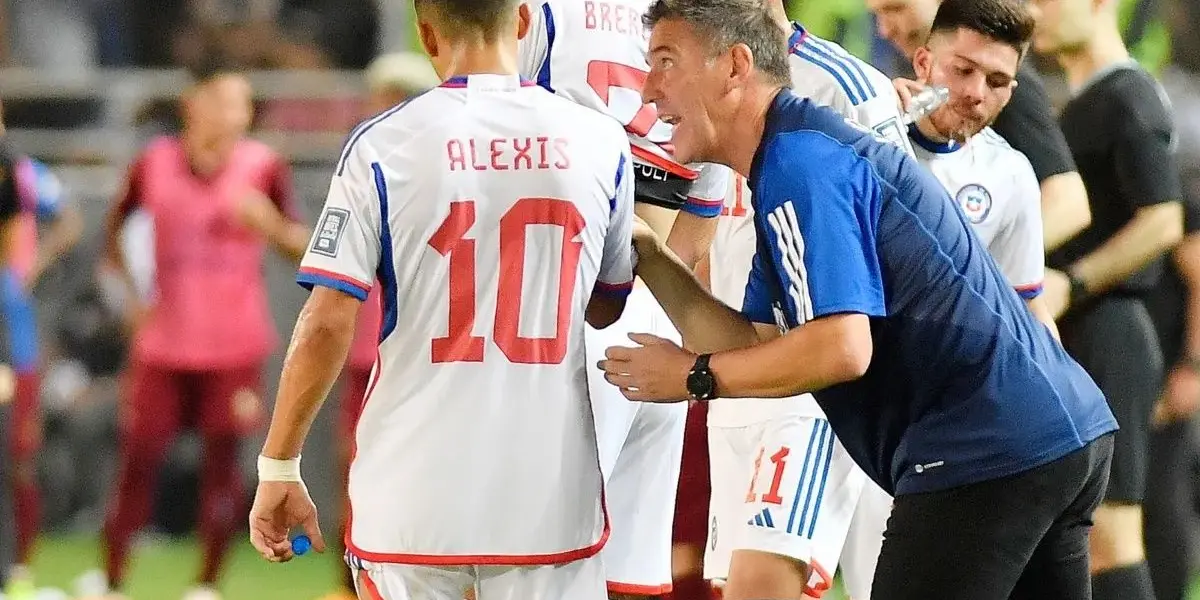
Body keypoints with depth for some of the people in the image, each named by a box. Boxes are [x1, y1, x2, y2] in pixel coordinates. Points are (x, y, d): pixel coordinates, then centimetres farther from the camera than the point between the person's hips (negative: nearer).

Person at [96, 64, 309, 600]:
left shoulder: (263, 167, -5)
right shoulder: (154, 165, -2)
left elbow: (301, 248, -3)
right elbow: (114, 229, 15)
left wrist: (270, 223, -24)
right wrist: (129, 294, 4)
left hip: (235, 348, -1)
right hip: (163, 343, 1)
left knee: (222, 459, -2)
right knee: (138, 457, 1)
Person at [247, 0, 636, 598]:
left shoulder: (383, 145, -5)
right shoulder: (598, 143, 2)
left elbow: (327, 325, -7)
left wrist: (278, 468, 1)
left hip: (413, 500, -1)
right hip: (549, 502, 1)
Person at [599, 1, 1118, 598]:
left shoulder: (797, 162, -14)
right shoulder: (805, 152, 19)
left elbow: (841, 349, -22)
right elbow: (755, 345, 16)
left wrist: (693, 376, -11)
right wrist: (648, 258, 10)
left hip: (987, 454, -10)